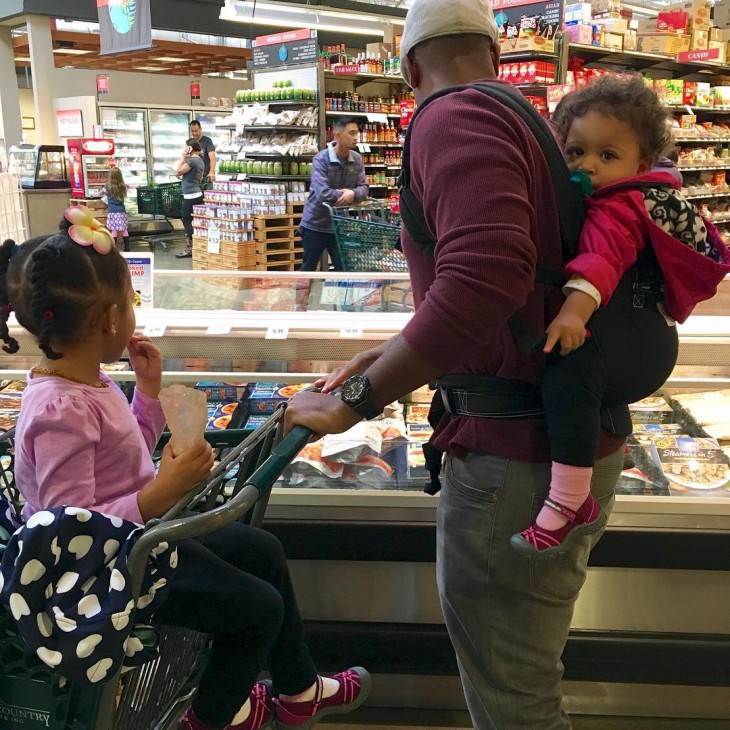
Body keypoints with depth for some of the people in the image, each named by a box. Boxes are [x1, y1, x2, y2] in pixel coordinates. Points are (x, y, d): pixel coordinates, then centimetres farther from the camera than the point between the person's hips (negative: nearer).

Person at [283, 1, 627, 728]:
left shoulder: (452, 121, -14)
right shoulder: (521, 120, 15)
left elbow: (484, 275, -31)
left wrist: (356, 400, -21)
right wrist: (403, 355, 18)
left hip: (519, 457, -9)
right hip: (574, 438, 9)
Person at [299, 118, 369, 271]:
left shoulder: (357, 160, -1)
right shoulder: (321, 159, -17)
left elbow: (364, 188, -5)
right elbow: (322, 192, -29)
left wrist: (353, 193, -27)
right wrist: (345, 195, -18)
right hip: (315, 224, -4)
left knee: (344, 269, 9)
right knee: (308, 269, 11)